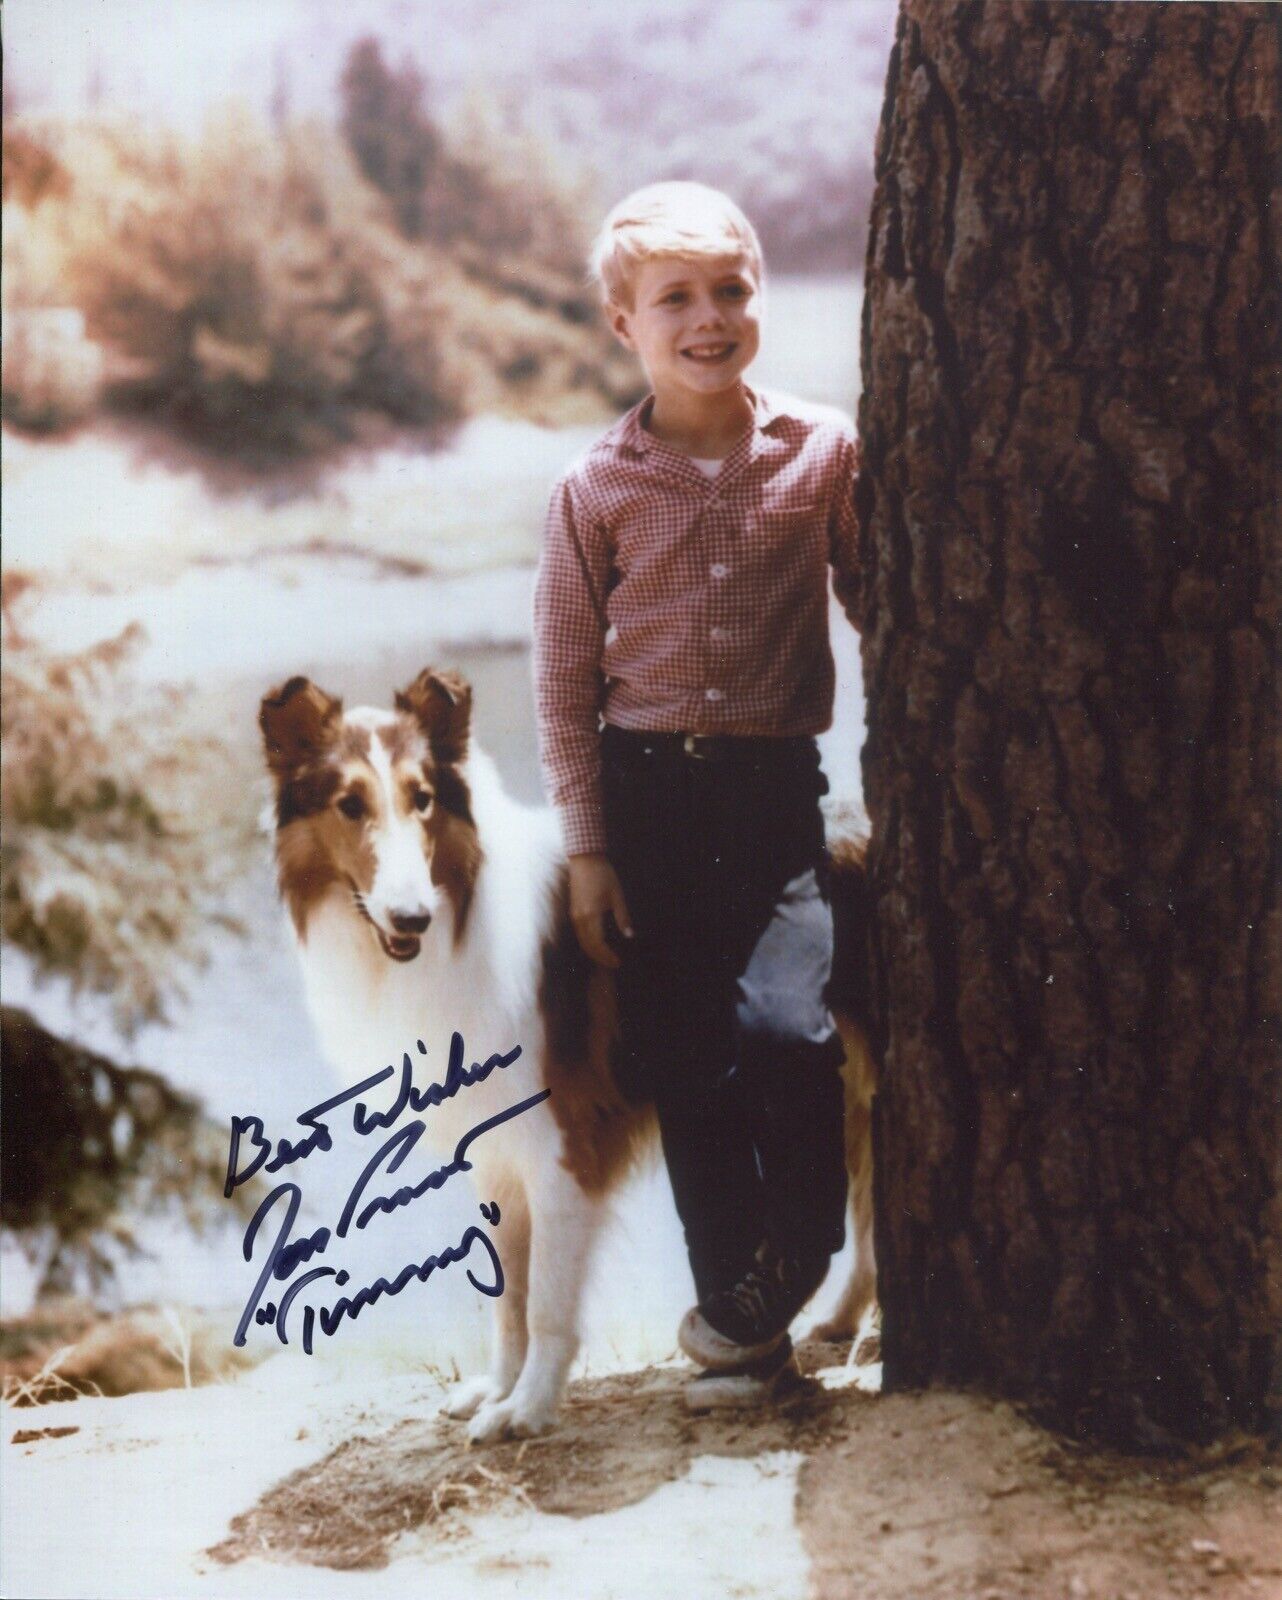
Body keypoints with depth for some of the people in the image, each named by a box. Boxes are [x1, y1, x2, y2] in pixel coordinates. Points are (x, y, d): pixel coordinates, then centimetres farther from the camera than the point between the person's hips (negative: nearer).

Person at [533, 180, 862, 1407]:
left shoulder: (823, 452, 1)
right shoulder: (597, 488, 0)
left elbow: (875, 599, 12)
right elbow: (565, 679, 3)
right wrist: (586, 847, 0)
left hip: (777, 791, -1)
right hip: (647, 796, 1)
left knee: (787, 1025, -21)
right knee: (687, 1071, 6)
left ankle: (789, 1269, 3)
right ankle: (745, 1332, 20)